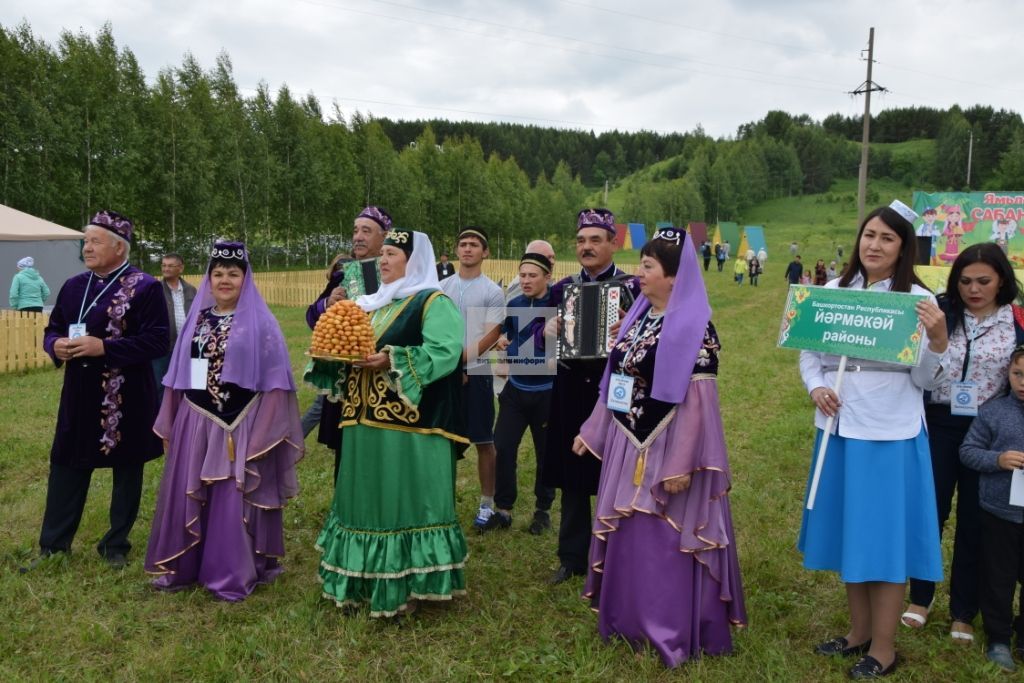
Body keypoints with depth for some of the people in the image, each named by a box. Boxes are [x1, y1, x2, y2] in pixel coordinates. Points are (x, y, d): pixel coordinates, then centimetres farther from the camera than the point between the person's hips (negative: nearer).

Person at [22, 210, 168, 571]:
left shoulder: (145, 287, -11)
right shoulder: (74, 286, 8)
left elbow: (157, 341, -17)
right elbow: (52, 329, 16)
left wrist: (103, 347, -24)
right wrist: (55, 346, -9)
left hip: (126, 399, -5)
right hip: (79, 395, 5)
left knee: (126, 470, 8)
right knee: (65, 467, 10)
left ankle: (116, 546, 23)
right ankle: (53, 545, 24)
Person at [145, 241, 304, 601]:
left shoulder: (260, 321, -5)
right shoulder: (197, 320, 10)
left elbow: (273, 381, -8)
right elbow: (180, 374, 14)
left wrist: (264, 431, -13)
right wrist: (170, 424, 13)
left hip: (241, 426, -5)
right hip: (196, 423, 5)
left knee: (234, 501, 2)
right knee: (188, 496, 12)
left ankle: (233, 574, 15)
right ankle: (184, 565, 28)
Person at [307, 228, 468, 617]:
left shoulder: (433, 303, -6)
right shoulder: (373, 304, 18)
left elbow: (444, 351, -20)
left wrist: (392, 361, -26)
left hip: (408, 427, -8)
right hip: (366, 422, 8)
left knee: (406, 502, -2)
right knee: (366, 500, 14)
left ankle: (407, 585, 9)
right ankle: (367, 579, 27)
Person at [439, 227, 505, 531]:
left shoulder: (493, 292, -1)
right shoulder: (442, 287, 10)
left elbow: (491, 335, -8)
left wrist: (460, 359, -18)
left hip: (476, 372, -3)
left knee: (484, 442, 2)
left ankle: (487, 505, 11)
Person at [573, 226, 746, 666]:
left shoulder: (694, 328, -14)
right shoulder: (637, 318, 9)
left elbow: (698, 400, -18)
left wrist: (681, 464, -22)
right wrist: (592, 431, 15)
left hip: (667, 449, -8)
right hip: (628, 445, 8)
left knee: (666, 542, 2)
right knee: (629, 539, 16)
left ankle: (674, 631, 18)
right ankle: (631, 618, 32)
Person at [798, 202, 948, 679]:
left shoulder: (918, 299, -6)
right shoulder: (833, 291, 4)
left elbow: (925, 381, -7)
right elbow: (809, 353, 10)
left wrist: (938, 340, -24)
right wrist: (815, 388, -8)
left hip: (892, 435, -4)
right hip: (839, 429, 4)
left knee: (885, 536, 4)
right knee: (849, 531, 15)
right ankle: (859, 631, 34)